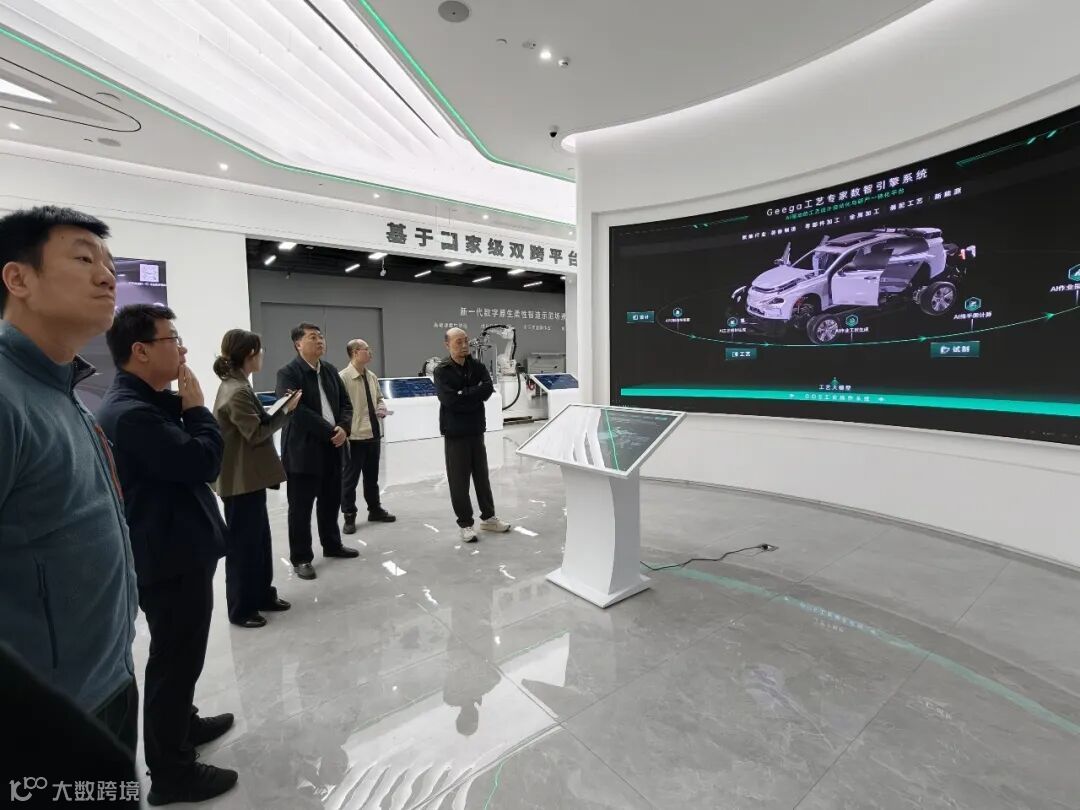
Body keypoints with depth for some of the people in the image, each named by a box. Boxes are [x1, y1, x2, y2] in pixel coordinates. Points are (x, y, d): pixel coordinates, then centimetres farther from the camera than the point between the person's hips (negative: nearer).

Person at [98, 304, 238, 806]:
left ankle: (182, 722, 46)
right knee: (175, 659, 5)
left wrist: (183, 407, -3)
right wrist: (196, 406, -15)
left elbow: (189, 460, 10)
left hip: (178, 550, 10)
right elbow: (203, 462, -28)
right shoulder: (131, 412, -25)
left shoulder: (144, 404, 8)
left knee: (179, 655, 26)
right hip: (170, 558, -10)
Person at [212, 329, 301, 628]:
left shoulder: (235, 385, 11)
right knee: (243, 544, 3)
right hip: (242, 480, -10)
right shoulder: (238, 392, -20)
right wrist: (285, 411, -12)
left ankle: (263, 594, 32)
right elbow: (256, 433, -19)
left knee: (259, 538, 18)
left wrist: (277, 408, 5)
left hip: (249, 477, 10)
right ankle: (241, 608, 18)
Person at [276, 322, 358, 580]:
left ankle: (332, 545, 33)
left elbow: (345, 403, 9)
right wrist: (331, 431, -19)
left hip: (332, 448, 6)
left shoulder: (330, 370, 10)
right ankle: (301, 558, 17)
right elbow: (298, 411, -20)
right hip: (303, 450, -6)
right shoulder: (288, 373, -10)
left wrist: (343, 428, -9)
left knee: (331, 501, 17)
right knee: (300, 508, 4)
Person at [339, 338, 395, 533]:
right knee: (350, 478, 7)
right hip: (354, 436, -7)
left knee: (372, 476, 20)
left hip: (373, 433, 7)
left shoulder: (372, 376, 7)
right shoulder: (343, 377, -15)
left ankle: (375, 510, 36)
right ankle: (349, 517, 21)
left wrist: (382, 408, -1)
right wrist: (344, 433, -19)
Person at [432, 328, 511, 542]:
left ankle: (488, 517, 27)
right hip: (455, 432, -4)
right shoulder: (442, 371, -7)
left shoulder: (477, 366, 6)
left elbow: (488, 389, -10)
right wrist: (475, 395, -13)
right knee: (459, 480, 3)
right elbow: (450, 400, -20)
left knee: (482, 475, 14)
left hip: (476, 430, 4)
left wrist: (464, 395, -17)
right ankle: (465, 524, 15)